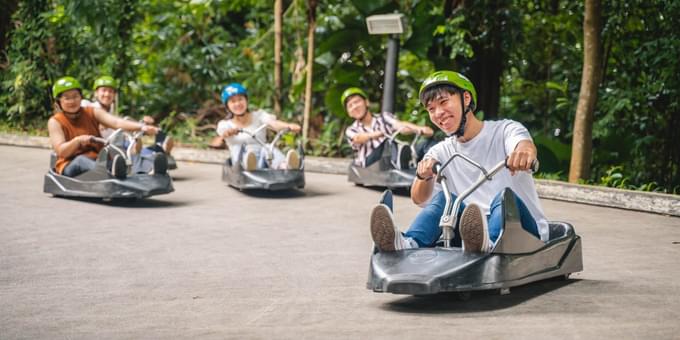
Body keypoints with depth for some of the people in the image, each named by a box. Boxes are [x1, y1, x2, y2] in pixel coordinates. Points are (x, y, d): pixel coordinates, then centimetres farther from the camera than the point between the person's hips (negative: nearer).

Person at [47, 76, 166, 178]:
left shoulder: (92, 113, 10)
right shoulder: (55, 122, 3)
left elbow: (117, 122, -8)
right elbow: (61, 151, -11)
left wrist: (142, 127, -26)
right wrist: (78, 140, -31)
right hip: (71, 166, -3)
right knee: (82, 159, -37)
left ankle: (150, 170, -57)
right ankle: (112, 172, -70)